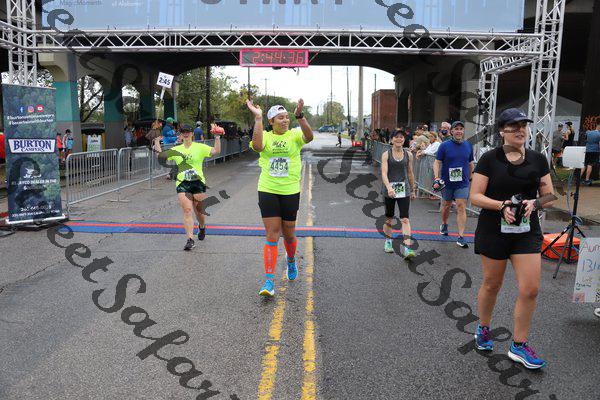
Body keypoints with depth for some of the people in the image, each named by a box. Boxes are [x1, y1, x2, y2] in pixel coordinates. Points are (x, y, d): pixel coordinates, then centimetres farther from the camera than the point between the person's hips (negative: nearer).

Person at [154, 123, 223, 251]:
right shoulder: (176, 149, 11)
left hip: (198, 182, -1)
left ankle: (202, 227, 44)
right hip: (182, 183, 2)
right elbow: (162, 157, 19)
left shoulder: (200, 147, 1)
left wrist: (217, 137, -18)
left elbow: (216, 151, -10)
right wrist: (158, 150, 5)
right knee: (187, 210, -10)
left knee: (198, 210, 11)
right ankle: (190, 239, -11)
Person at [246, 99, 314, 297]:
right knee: (272, 236, -3)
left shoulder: (294, 135, 1)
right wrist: (257, 118, -21)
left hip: (290, 191, 0)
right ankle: (269, 282, 0)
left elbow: (309, 137, -21)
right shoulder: (266, 136, 2)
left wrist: (300, 115, -33)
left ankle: (291, 262, 44)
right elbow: (257, 146, -21)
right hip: (267, 191, 0)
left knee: (288, 235, 12)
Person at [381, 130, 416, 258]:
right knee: (389, 219, 12)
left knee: (405, 219, -8)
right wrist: (389, 188, -31)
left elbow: (410, 173, 13)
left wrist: (413, 190, 17)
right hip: (389, 189, -1)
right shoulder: (386, 155, -4)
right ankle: (388, 242, 32)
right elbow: (384, 173, -16)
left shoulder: (408, 154, 4)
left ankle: (407, 248, -13)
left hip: (404, 189, 1)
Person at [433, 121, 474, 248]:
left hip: (462, 183, 1)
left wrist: (470, 178, 19)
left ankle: (461, 237, -3)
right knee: (446, 205, 16)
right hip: (447, 182, -1)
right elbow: (437, 162, -8)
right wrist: (436, 178, -20)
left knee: (461, 207, -6)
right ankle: (444, 224, 44)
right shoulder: (444, 146, -6)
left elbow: (470, 164, 14)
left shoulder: (468, 145, 3)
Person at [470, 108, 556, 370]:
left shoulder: (538, 159, 5)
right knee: (492, 284, 11)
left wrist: (535, 203, -13)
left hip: (527, 232, 3)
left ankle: (519, 345, 15)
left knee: (530, 289, -2)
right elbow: (475, 197, -9)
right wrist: (501, 206, -24)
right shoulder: (490, 159, -6)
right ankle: (483, 329, 36)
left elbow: (549, 196, 8)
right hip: (493, 231, -3)